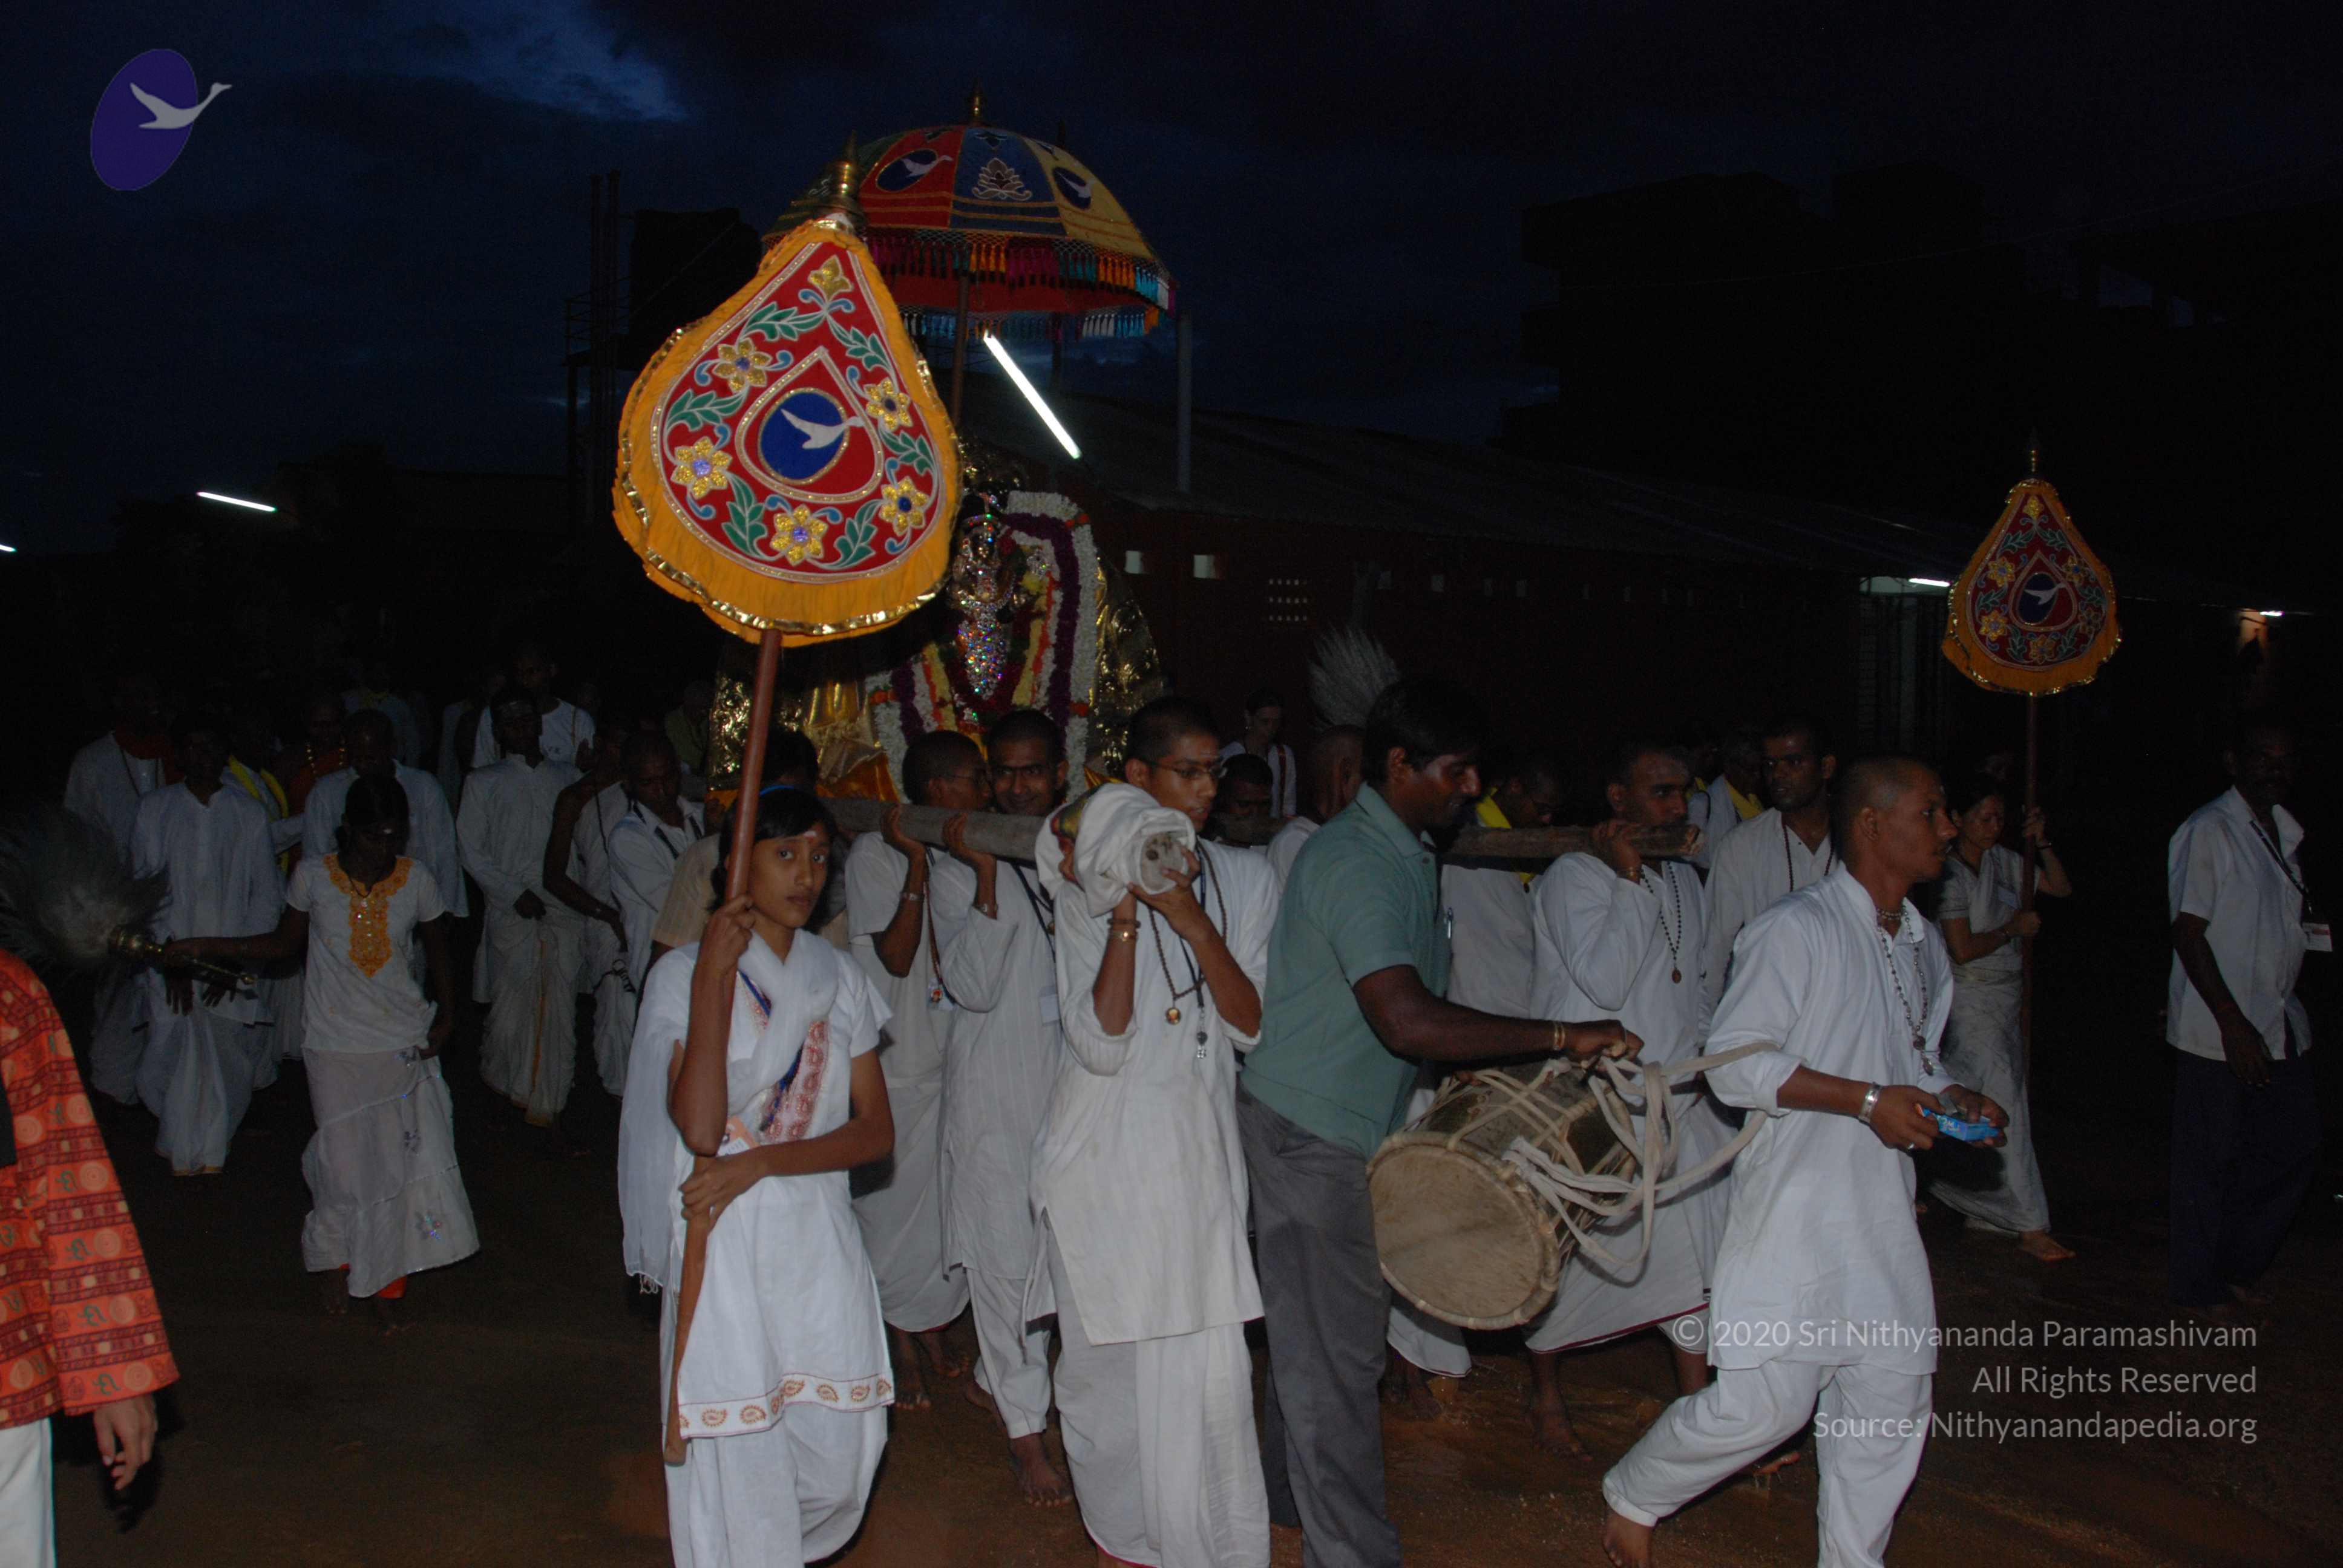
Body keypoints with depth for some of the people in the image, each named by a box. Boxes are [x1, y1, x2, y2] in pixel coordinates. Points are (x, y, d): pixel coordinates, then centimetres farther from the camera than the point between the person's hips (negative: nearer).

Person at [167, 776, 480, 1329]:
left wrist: (446, 1017, -4)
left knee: (408, 1156, -3)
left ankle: (386, 1282, 15)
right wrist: (203, 947, 1)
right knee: (345, 1164, -2)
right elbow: (284, 942, 8)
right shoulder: (314, 876, -6)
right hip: (336, 1047, -1)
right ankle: (335, 1261, 28)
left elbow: (438, 956, 9)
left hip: (406, 1046, 1)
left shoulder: (418, 881, -3)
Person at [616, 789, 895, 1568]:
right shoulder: (685, 972, -3)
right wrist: (715, 975, -20)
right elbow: (700, 1128, -18)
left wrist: (759, 1162, -13)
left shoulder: (838, 977, 9)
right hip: (725, 1243, -3)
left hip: (819, 1236, 4)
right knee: (736, 1453, -2)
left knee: (842, 1452, 6)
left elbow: (876, 1130, 2)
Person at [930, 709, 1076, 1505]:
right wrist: (989, 874, -23)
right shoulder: (961, 868, -6)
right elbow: (974, 985, -17)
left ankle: (991, 1378, 33)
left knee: (1060, 1243, 11)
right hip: (994, 1086, -4)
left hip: (1070, 1077, 5)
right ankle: (1026, 1430, 10)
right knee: (1006, 1249, -2)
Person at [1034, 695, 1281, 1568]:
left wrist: (1194, 923, -18)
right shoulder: (1091, 888, -4)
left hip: (1198, 1150, 2)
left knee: (1206, 1363, -1)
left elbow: (1251, 1024, -5)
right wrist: (1123, 918, -22)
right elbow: (1101, 1044, -13)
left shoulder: (1245, 880, 3)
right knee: (1109, 1354, 9)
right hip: (1106, 1153, -1)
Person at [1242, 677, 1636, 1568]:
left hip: (1349, 1127, 10)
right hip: (1309, 1132, -10)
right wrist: (1563, 1037, -30)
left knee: (1318, 1334, 19)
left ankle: (1290, 1495, 35)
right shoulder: (1356, 863, -23)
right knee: (1336, 1352, -3)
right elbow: (1408, 1021, -34)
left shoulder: (1406, 853, 10)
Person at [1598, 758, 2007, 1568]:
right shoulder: (1797, 930, -13)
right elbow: (1733, 1064, -17)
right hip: (1793, 1204, -8)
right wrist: (1865, 1100, -20)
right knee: (1764, 1403, -6)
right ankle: (1630, 1496, 18)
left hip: (1882, 1211, 8)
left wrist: (1951, 1098, 6)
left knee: (1892, 1401, 9)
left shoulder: (1924, 946, 15)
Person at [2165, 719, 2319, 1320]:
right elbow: (2187, 933, -17)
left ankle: (2237, 1268, 28)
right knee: (2211, 1159, 3)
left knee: (2295, 1148, 11)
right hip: (2218, 1033, -8)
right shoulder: (2208, 832, -12)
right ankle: (2199, 1287, 18)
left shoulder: (2284, 831, 13)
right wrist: (2234, 1025, -20)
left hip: (2280, 1025, 8)